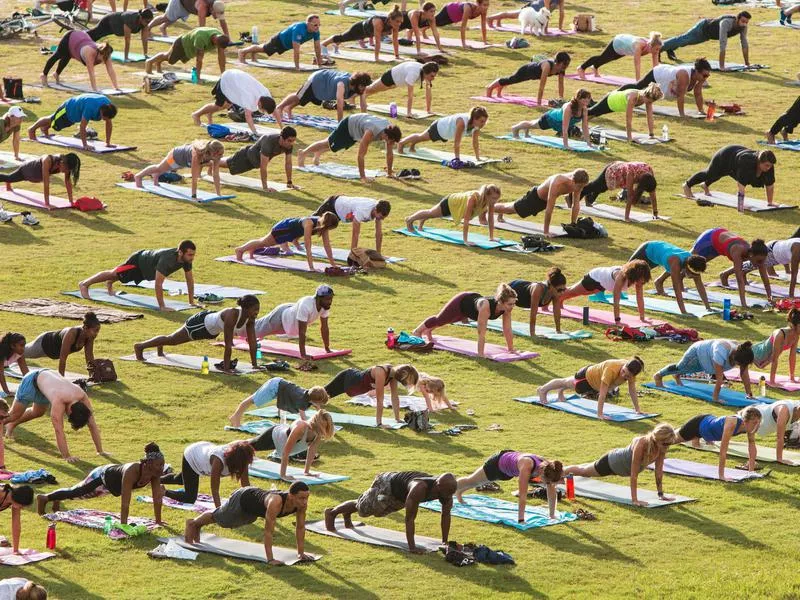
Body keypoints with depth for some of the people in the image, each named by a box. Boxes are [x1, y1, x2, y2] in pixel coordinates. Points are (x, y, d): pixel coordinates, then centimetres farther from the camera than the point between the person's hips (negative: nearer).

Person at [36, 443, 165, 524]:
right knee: (74, 493, 20)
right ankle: (44, 498, 47)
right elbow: (125, 502, -48)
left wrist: (158, 521, -18)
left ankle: (56, 500, 61)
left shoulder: (156, 471, -28)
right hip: (102, 477, -6)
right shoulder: (132, 471, -47)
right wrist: (123, 526, -49)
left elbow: (157, 498, -20)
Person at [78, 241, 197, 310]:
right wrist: (162, 307, -47)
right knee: (114, 274, 14)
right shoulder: (167, 259, -47)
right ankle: (84, 284, 34)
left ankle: (109, 284, 67)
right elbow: (158, 284, -47)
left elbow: (190, 279, -10)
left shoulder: (186, 259, -24)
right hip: (138, 261, -7)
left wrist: (192, 302, -10)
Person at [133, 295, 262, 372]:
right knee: (172, 340, 14)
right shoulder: (232, 315, -43)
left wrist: (255, 364, -15)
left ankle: (160, 347, 63)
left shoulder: (250, 318, -21)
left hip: (211, 329, 7)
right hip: (200, 323, -7)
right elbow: (228, 344, -42)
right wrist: (226, 367, -39)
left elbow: (252, 342, -14)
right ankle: (140, 346, 35)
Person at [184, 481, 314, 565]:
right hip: (242, 499, -7)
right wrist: (270, 559, -45)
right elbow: (268, 531, -46)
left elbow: (300, 527, -16)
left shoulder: (302, 502, -30)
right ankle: (193, 523, 54)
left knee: (225, 519, 33)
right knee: (219, 518, 23)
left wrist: (301, 553, -14)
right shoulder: (275, 502, -50)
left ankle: (198, 526, 61)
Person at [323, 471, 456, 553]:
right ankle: (332, 512, 46)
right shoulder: (419, 488, -50)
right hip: (388, 485, -7)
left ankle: (347, 514, 61)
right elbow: (410, 518, -47)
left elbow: (446, 514, -17)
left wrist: (445, 542, -18)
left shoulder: (446, 489, -30)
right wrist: (412, 547, -48)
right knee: (362, 507, 17)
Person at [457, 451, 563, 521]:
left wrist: (552, 516, -16)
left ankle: (459, 492, 63)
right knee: (472, 481, 22)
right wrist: (521, 520, -49)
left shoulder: (548, 467, -31)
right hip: (498, 463, -6)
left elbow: (552, 492, -19)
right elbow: (522, 495, -49)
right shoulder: (527, 466, -49)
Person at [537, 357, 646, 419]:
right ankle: (543, 390, 56)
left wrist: (637, 410, -14)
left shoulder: (630, 372, -29)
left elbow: (632, 391, -15)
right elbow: (602, 393, -46)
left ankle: (561, 391, 72)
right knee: (568, 383, 26)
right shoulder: (611, 370, -48)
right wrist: (600, 414, -47)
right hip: (588, 375, -5)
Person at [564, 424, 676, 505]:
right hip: (611, 461, -7)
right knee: (583, 471, 23)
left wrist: (661, 494, -14)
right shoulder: (641, 444, -46)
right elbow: (634, 474, -43)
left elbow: (659, 471, -16)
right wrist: (634, 500, -44)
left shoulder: (662, 446, -28)